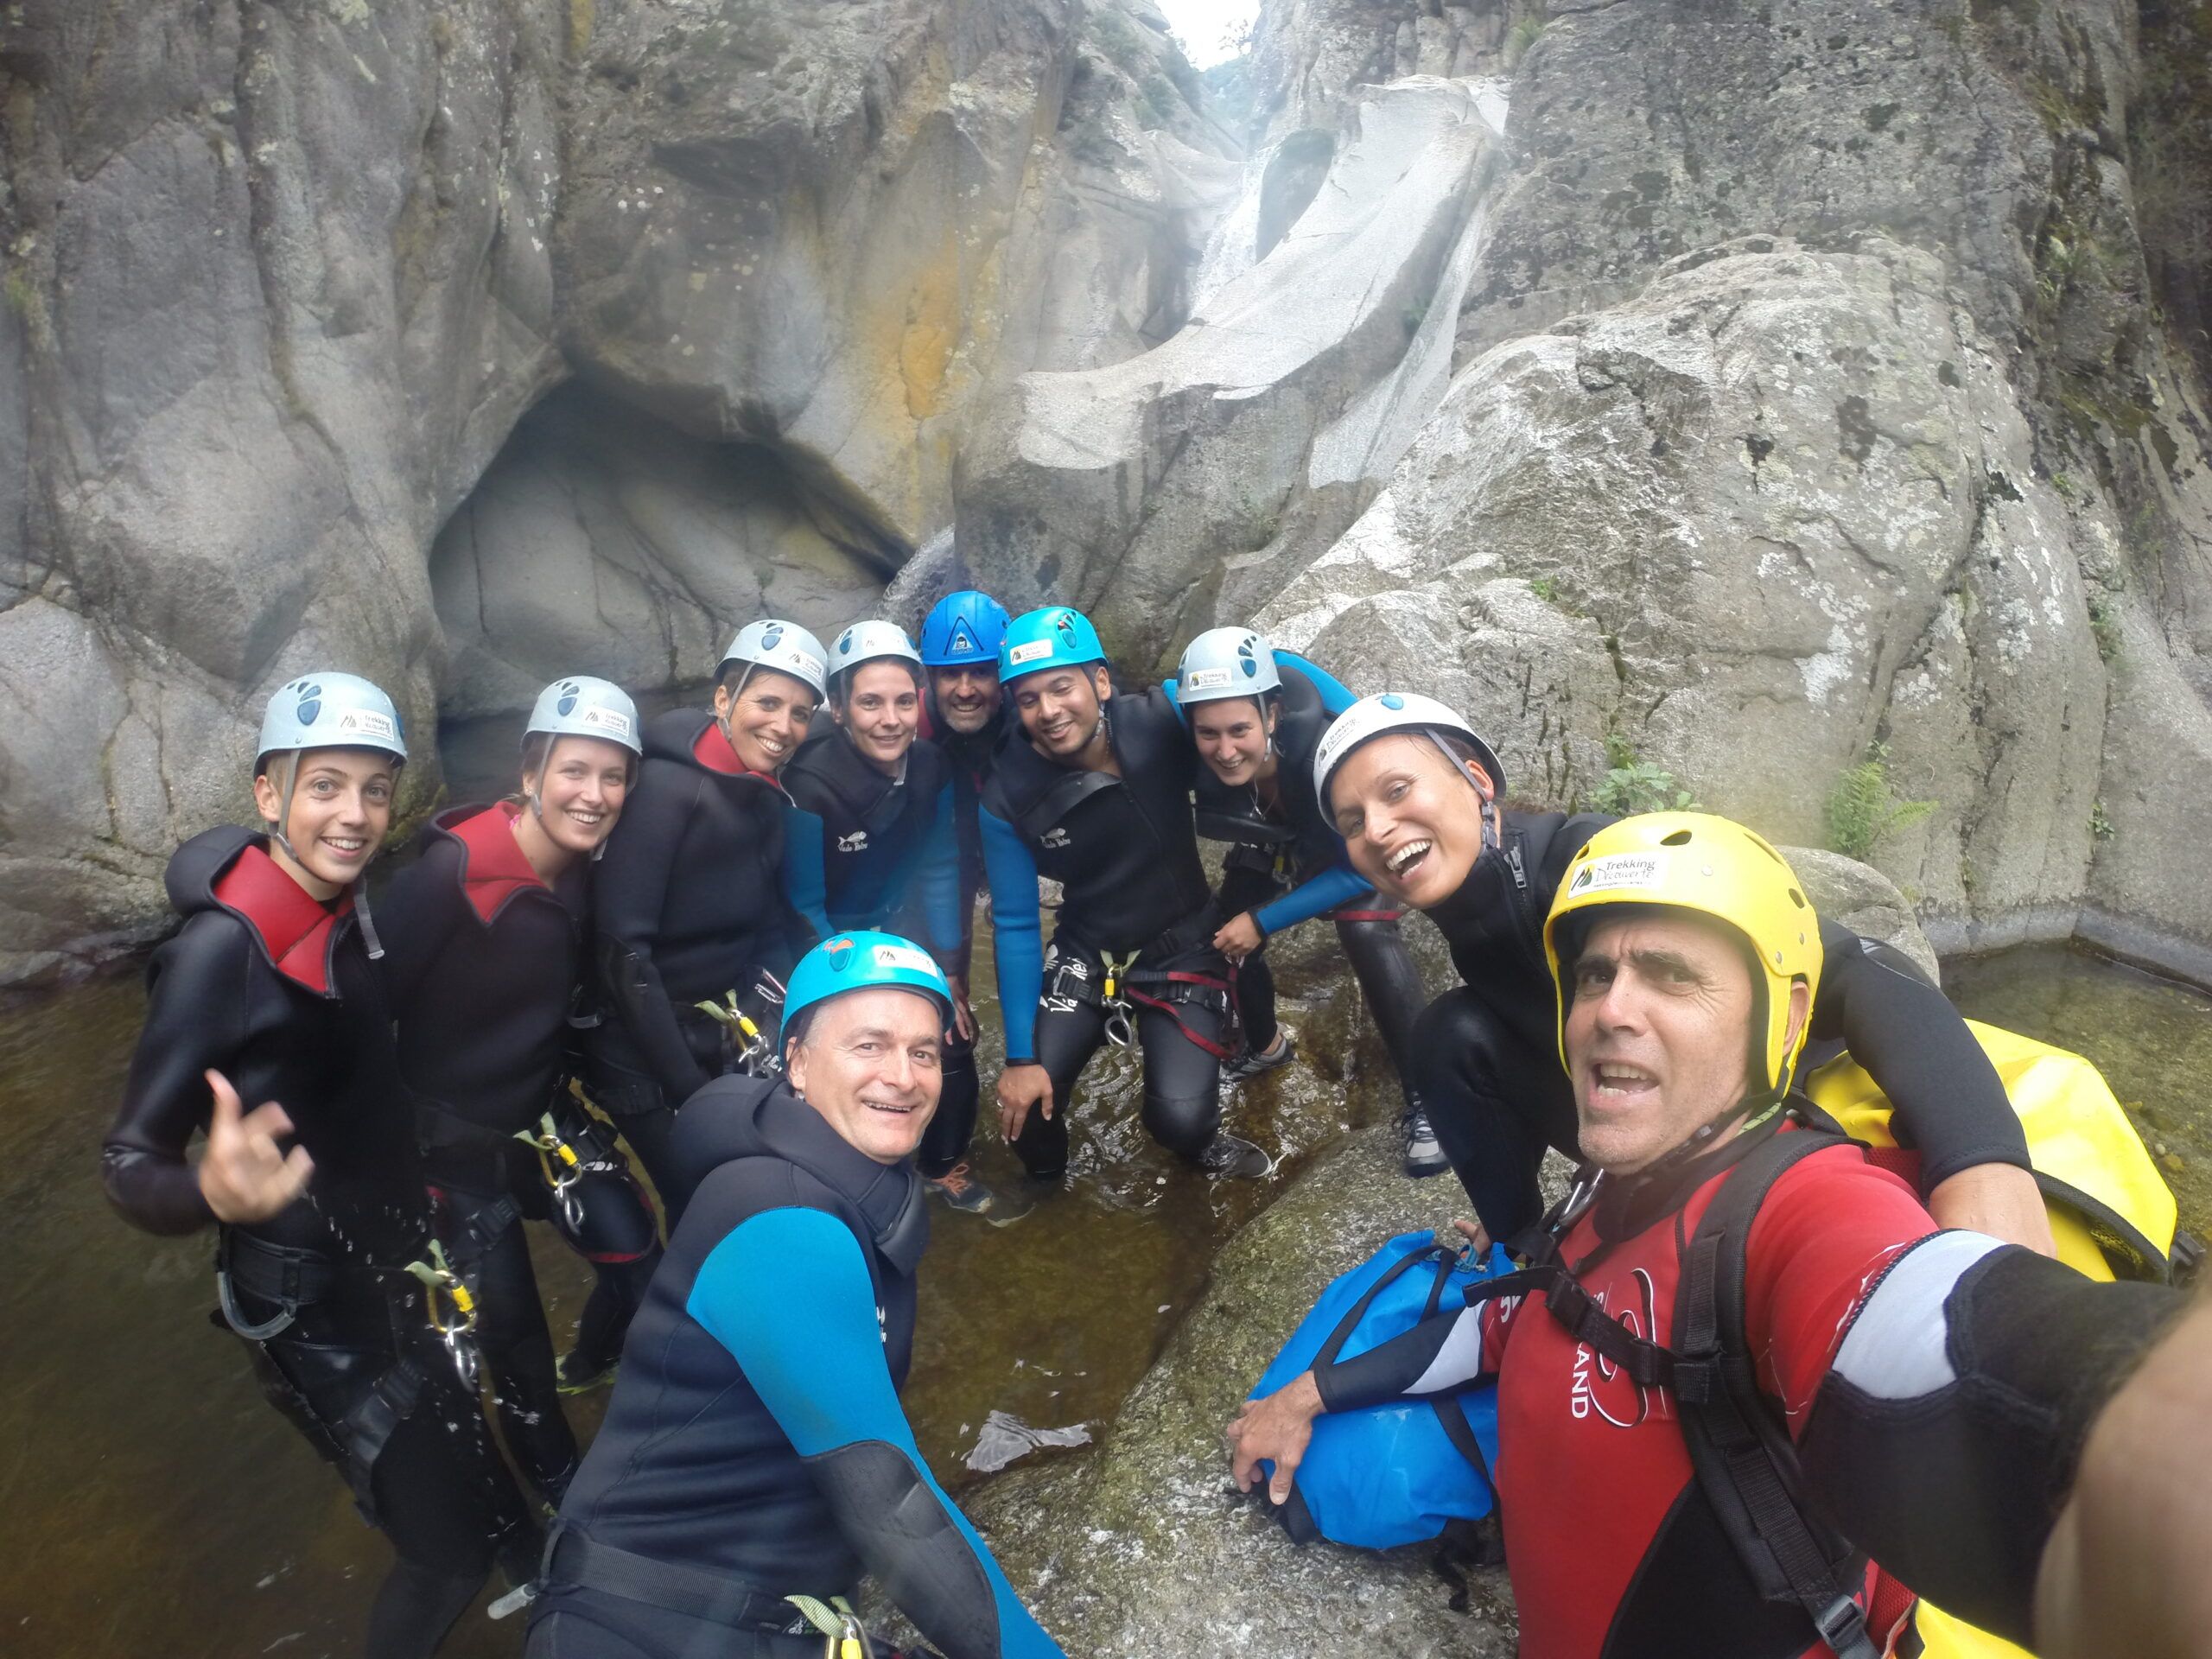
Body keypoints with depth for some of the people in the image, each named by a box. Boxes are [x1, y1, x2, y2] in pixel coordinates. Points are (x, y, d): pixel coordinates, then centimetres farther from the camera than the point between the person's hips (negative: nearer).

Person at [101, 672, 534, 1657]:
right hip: (312, 1305, -7)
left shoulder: (347, 910, -2)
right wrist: (213, 1194, -42)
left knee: (467, 1475, 23)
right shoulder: (222, 948, -24)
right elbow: (130, 1161, -23)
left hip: (395, 1261, 7)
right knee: (448, 1548, 2)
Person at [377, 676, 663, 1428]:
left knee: (638, 1260, 0)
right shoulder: (451, 873, -25)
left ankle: (590, 1365, 34)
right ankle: (555, 1478, 31)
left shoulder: (586, 875, -5)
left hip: (543, 1112, 5)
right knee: (511, 1323, 4)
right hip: (453, 1135, -5)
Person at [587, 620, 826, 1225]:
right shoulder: (666, 785, -19)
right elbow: (622, 947, -23)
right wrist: (689, 1088, -22)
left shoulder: (769, 802, 5)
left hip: (721, 1039, 7)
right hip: (646, 1050, -7)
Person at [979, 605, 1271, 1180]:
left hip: (1183, 950, -1)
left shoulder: (1160, 720, -22)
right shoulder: (1007, 794, -17)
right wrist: (1020, 1057, -10)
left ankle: (1200, 1139, 20)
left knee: (1179, 1119, -19)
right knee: (1025, 1104, -13)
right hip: (1085, 956, 2)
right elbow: (1016, 925, -9)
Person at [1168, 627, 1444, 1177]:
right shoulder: (1192, 757, -34)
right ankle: (1265, 1046, 29)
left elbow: (1358, 868, -28)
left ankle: (1426, 1100, -16)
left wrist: (1263, 921, -29)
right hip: (1275, 840, 4)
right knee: (1222, 936, -2)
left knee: (1367, 930, -28)